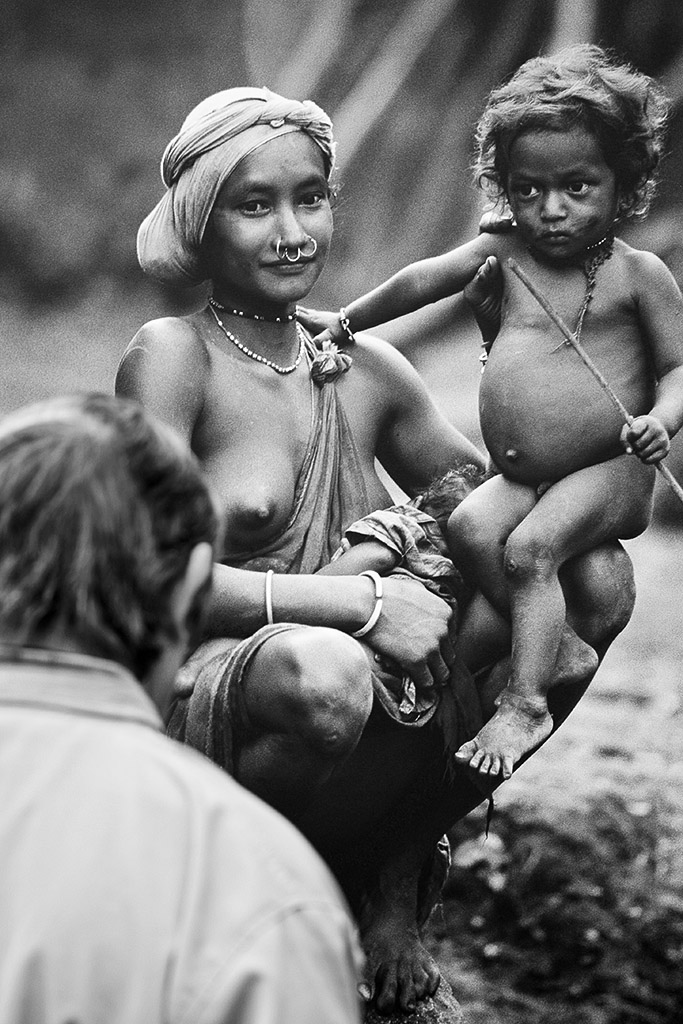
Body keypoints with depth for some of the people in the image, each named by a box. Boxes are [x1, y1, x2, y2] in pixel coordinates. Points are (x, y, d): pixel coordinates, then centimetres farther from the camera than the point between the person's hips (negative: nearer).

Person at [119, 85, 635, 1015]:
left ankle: (396, 873, 4)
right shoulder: (173, 357, -6)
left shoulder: (365, 373, 11)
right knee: (322, 671, -40)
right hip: (192, 707, -6)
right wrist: (359, 601, -21)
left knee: (596, 580, -7)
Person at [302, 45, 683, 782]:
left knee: (530, 547, -25)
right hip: (521, 475, 5)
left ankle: (525, 702, -20)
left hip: (608, 470, -5)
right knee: (470, 527, -21)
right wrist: (346, 321, 14)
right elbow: (424, 280, 12)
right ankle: (551, 644, -7)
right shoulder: (504, 254, 7)